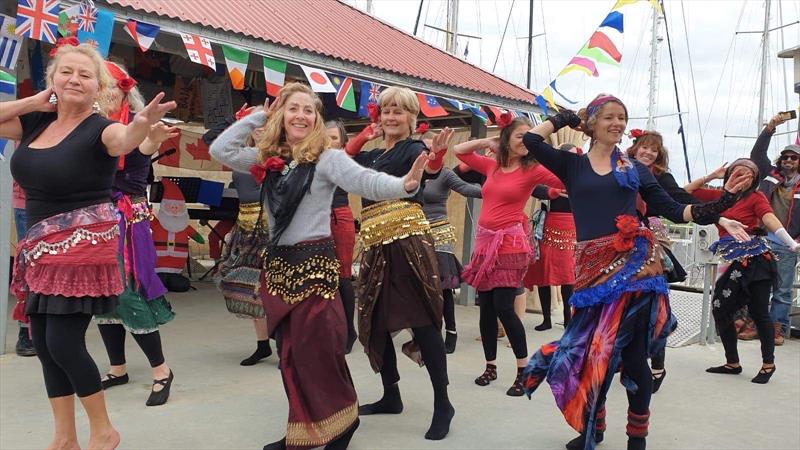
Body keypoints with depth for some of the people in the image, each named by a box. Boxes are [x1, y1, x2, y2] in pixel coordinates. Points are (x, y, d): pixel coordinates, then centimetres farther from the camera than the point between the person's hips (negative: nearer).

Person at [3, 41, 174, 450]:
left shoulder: (100, 129, -11)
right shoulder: (37, 122, 8)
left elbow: (124, 140, -34)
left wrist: (143, 123, -57)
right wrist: (34, 102, 3)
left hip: (82, 247, -7)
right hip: (40, 248, 7)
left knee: (63, 344, -7)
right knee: (44, 344, 11)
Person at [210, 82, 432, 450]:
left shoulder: (327, 158, -9)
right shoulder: (269, 158, 8)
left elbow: (366, 182, -23)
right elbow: (220, 150, 8)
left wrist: (404, 185, -43)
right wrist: (260, 115, 6)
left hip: (314, 261, -6)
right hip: (278, 262, 6)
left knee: (316, 349, -4)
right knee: (289, 351, 12)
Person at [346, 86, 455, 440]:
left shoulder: (413, 148, -1)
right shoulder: (371, 155, 19)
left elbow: (430, 167, -24)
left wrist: (438, 154, -44)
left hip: (408, 237, -7)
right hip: (376, 243, 7)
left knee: (422, 319, -9)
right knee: (374, 320, 10)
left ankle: (442, 404, -1)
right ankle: (391, 396, 24)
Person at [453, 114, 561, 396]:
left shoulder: (532, 169, -5)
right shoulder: (492, 166, 9)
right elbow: (459, 151, 20)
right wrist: (488, 142, 12)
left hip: (509, 244, -5)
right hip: (485, 241, 6)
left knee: (503, 308, -10)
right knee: (486, 307, 9)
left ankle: (523, 370, 4)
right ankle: (490, 366, 23)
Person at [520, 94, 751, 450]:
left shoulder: (634, 168, 14)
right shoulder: (571, 165, 9)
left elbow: (672, 210, 11)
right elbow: (531, 140, -4)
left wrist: (720, 203, -1)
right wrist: (563, 118, 10)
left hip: (634, 263, 0)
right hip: (593, 268, 0)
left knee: (633, 353, 0)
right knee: (594, 350, 6)